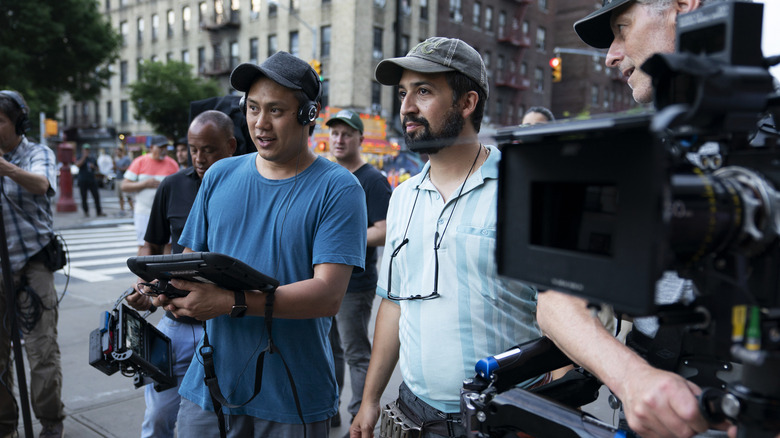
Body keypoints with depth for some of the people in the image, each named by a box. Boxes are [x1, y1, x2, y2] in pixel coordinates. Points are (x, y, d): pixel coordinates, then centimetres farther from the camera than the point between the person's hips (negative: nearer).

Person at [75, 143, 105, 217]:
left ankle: (99, 212, 1)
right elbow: (78, 164, -17)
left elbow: (96, 169, 20)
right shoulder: (80, 158, 4)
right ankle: (86, 211, 12)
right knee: (84, 197, 1)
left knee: (96, 196, -3)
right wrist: (84, 156, -19)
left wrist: (93, 167, -2)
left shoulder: (93, 159, 14)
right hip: (83, 181, -2)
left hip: (92, 180, 2)